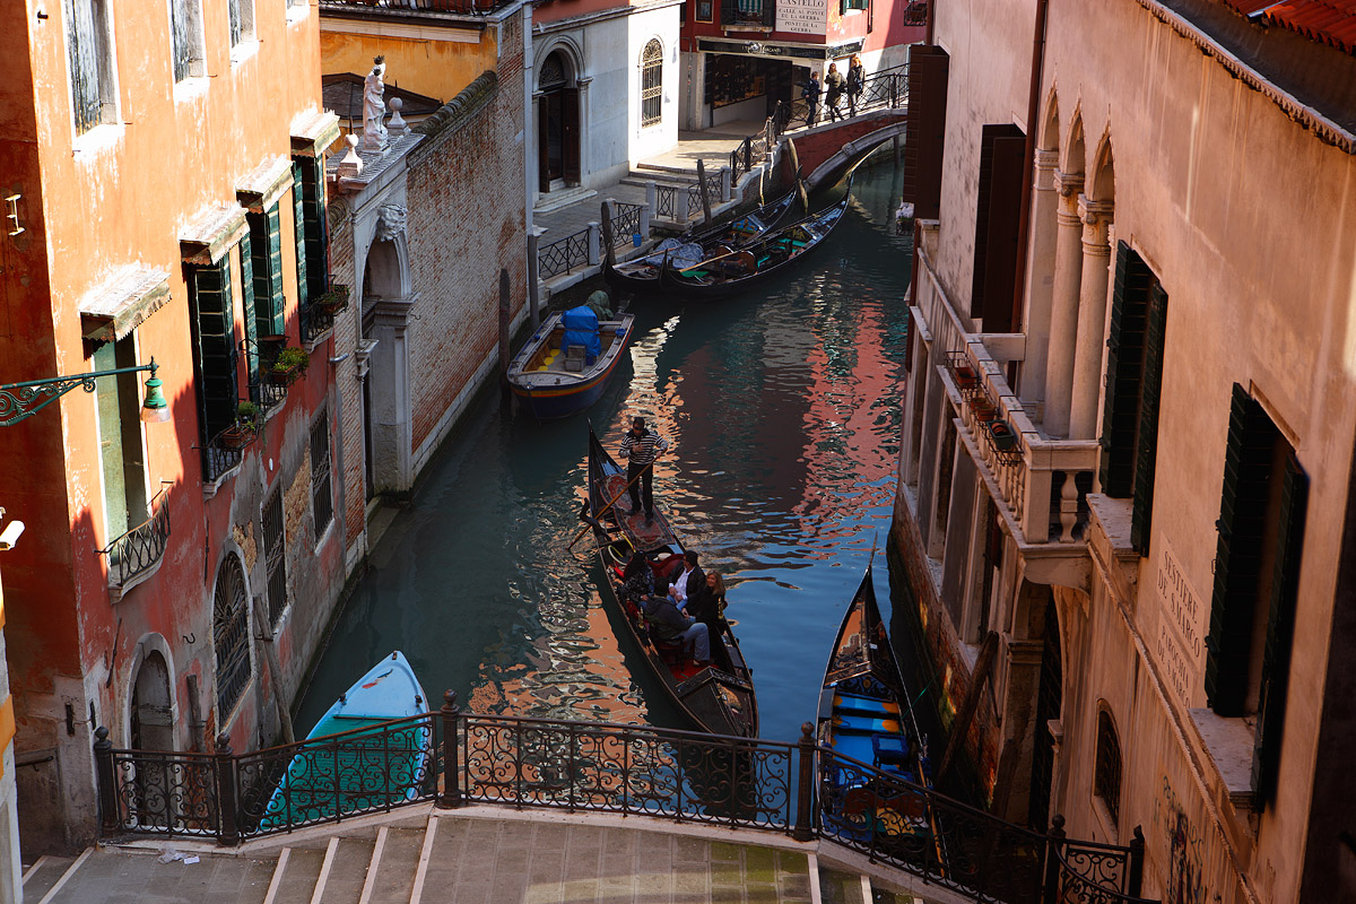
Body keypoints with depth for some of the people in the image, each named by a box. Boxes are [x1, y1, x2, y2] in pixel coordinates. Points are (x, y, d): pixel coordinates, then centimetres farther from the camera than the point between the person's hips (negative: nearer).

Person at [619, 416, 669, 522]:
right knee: (632, 487, 11)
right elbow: (622, 454, -9)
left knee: (647, 489, -6)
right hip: (633, 466, 2)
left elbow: (664, 442, -5)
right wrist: (632, 451, -28)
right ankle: (636, 506, 38)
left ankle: (649, 514, -1)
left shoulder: (651, 436, -13)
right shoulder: (628, 438, -11)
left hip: (647, 466, -2)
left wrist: (660, 450, -27)